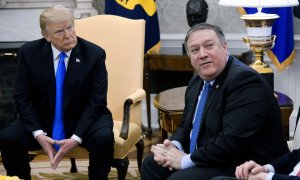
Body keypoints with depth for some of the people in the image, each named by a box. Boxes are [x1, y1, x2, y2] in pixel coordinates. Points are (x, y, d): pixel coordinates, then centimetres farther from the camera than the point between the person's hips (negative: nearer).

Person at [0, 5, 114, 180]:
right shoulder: (29, 53, -7)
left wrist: (76, 138, -24)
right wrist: (38, 134, -20)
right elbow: (23, 98, -5)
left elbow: (96, 101, -12)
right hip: (42, 120, 2)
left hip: (84, 119, -2)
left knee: (104, 138, -33)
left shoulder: (94, 54, -11)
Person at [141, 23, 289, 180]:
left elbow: (233, 142, -29)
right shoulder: (197, 82, 9)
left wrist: (185, 160, -19)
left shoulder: (245, 80, -21)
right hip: (208, 160, 9)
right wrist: (174, 146, -4)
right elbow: (186, 126, 19)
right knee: (151, 164, 6)